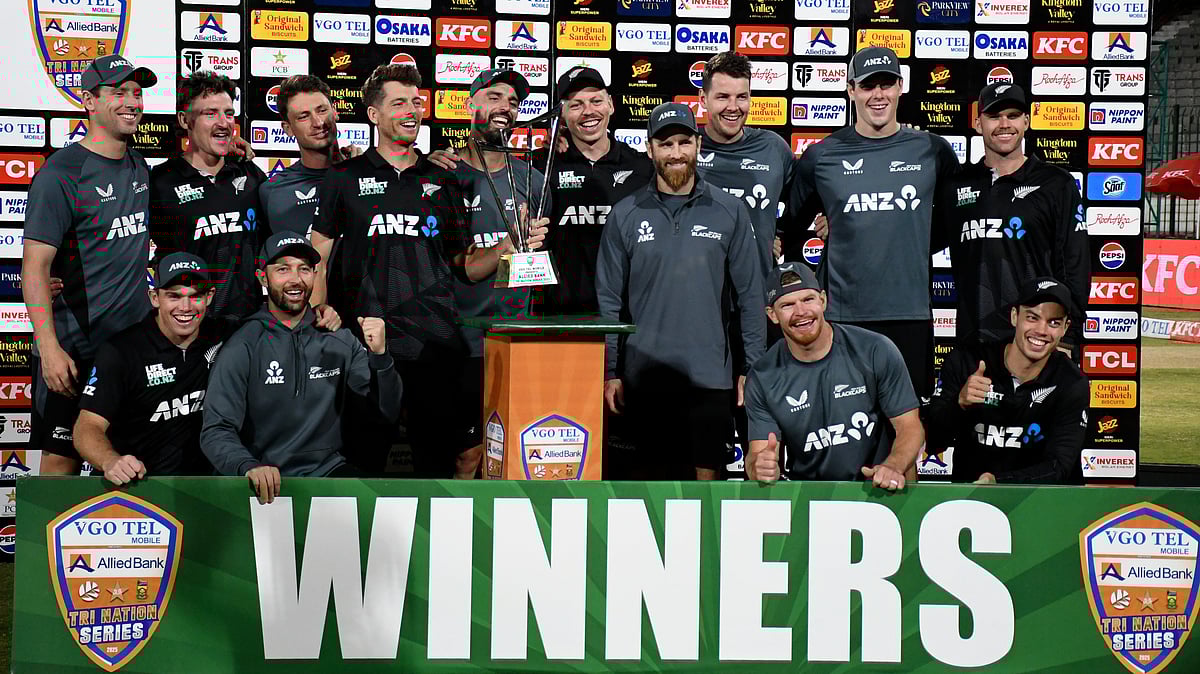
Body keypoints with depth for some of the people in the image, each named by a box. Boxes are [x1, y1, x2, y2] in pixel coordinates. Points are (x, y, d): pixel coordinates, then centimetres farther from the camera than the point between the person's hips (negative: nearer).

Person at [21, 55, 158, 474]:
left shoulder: (140, 168, 10)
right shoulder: (61, 173, -11)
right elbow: (35, 267, -15)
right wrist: (49, 346, -21)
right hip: (75, 349, -6)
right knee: (61, 459, -1)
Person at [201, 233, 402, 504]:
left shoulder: (339, 340, 6)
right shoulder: (242, 347, -4)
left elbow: (389, 413, 5)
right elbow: (216, 431, -11)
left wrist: (380, 355, -13)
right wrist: (249, 467, -33)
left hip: (328, 470, 3)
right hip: (267, 486, -2)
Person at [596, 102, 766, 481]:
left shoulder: (729, 211, 3)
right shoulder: (626, 215, 3)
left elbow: (751, 296, 5)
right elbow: (608, 300, 5)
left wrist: (754, 368, 1)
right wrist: (609, 372, 0)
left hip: (710, 377, 0)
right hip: (644, 377, 0)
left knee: (707, 472, 4)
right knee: (648, 476, 8)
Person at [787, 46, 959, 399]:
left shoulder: (931, 150, 6)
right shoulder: (821, 157, 4)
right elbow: (791, 228, 13)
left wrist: (913, 247, 9)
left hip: (912, 316, 1)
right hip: (842, 317, -1)